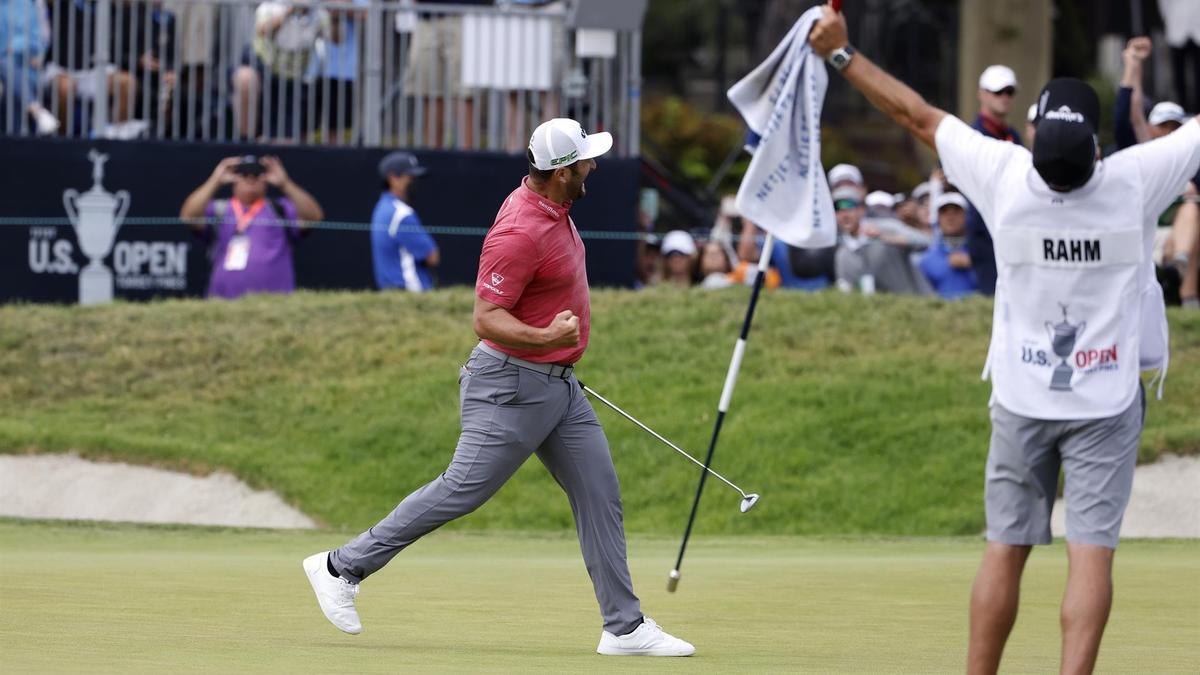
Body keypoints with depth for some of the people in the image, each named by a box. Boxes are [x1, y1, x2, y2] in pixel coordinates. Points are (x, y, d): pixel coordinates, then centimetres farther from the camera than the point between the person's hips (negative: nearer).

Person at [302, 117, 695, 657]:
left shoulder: (550, 206, 7)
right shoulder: (521, 233, -24)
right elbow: (486, 319, -25)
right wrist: (546, 338, -40)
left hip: (558, 385, 10)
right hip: (514, 385, -10)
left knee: (599, 493, 5)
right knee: (462, 490, -5)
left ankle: (624, 627, 8)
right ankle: (342, 568, 7)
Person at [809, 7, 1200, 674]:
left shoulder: (1005, 175, -11)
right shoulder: (1136, 180, -14)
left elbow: (915, 112, -1)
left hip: (1021, 402, 2)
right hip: (1107, 403, -2)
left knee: (1005, 549, 9)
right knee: (1092, 551, -6)